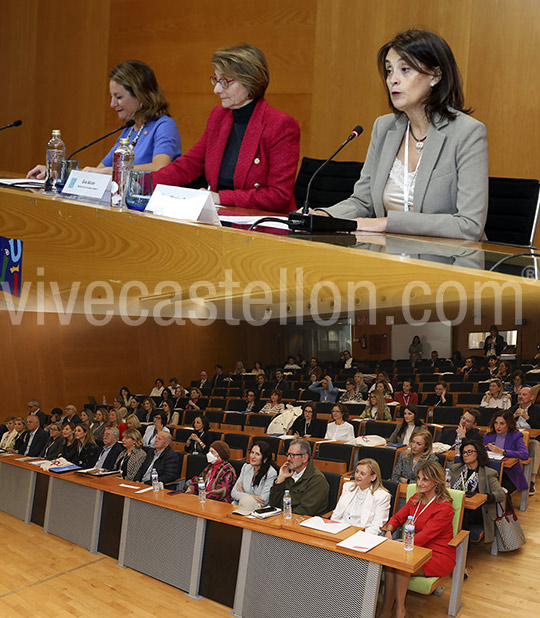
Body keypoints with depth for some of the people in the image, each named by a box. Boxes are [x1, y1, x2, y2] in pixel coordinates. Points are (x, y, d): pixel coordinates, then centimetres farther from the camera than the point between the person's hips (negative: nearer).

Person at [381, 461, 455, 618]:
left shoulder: (444, 508, -17)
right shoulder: (416, 498, 8)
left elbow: (424, 536, -22)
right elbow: (398, 517, 13)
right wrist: (389, 531, -10)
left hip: (439, 557, -6)